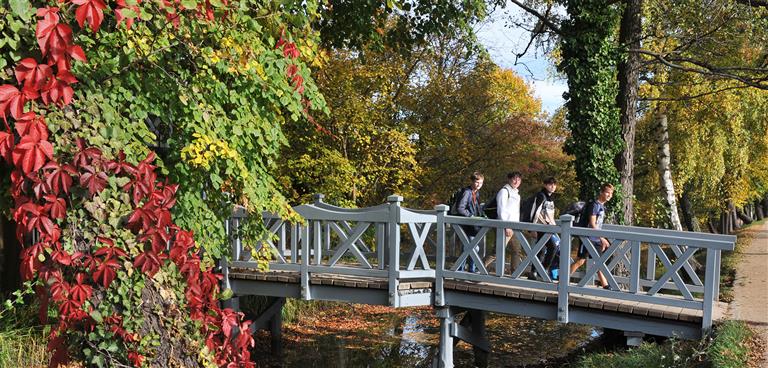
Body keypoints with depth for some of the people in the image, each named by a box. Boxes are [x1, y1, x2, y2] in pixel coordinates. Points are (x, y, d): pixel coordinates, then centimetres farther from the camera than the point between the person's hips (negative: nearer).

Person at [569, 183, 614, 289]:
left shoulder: (602, 206, 14)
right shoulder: (594, 205, -13)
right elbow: (592, 224, -19)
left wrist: (602, 241, 19)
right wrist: (602, 238, -20)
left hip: (596, 239, 9)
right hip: (588, 238, -9)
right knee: (580, 261, -6)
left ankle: (605, 285, 10)